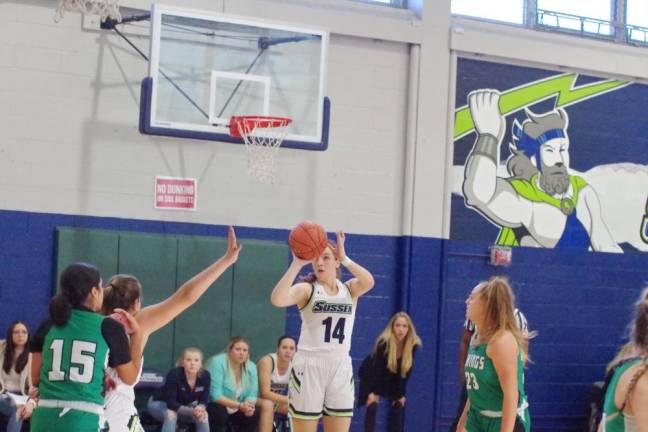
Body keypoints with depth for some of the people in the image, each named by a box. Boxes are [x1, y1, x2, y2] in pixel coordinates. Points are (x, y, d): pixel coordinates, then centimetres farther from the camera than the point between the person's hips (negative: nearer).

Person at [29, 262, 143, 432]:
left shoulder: (48, 325, 11)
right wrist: (137, 334, 20)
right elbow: (130, 377, 11)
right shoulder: (109, 327, 2)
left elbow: (35, 378, 14)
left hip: (45, 417, 4)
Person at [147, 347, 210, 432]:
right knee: (171, 414, -36)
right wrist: (193, 411, -47)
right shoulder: (174, 374, -33)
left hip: (184, 407, 4)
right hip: (159, 403, -4)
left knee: (203, 416, -21)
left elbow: (203, 400, -14)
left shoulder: (205, 376, -22)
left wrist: (200, 409, -39)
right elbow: (171, 403, -35)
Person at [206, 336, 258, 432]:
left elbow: (252, 394, -5)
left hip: (235, 411, 6)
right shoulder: (217, 363, -22)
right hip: (215, 406, -5)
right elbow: (215, 395, -26)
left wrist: (249, 406, -29)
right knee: (219, 412, -35)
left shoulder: (251, 367, -4)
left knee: (253, 415, -18)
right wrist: (239, 405, -33)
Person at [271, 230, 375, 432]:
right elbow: (277, 300, -21)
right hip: (309, 367, -3)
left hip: (341, 368, 3)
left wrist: (344, 258, -19)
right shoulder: (307, 289, -1)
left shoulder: (350, 289, 9)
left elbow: (369, 282, -14)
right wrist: (297, 264, -22)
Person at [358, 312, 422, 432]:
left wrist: (401, 394, -11)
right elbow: (377, 368, -28)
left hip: (392, 378, 4)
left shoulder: (413, 345, -23)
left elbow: (406, 371, -14)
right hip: (371, 375, -4)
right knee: (372, 406, -17)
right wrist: (374, 392, -26)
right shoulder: (384, 343, -34)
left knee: (397, 406, -3)